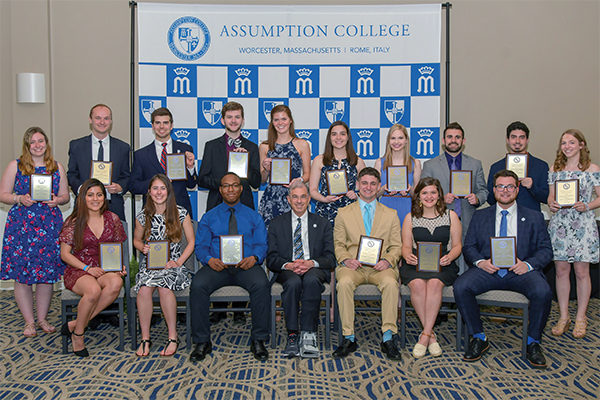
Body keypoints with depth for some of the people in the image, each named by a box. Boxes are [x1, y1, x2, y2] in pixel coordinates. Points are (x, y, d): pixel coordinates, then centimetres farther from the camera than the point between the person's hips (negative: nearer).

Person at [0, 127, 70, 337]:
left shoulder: (57, 167, 11)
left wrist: (57, 200, -8)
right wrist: (20, 199, -14)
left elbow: (65, 196, 13)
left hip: (49, 225, 2)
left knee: (47, 273, 3)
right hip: (21, 225, -1)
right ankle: (29, 322, 13)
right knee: (21, 274, 0)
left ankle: (42, 319, 18)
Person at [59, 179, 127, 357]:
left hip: (106, 269, 3)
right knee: (93, 290, -37)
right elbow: (65, 254, -1)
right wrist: (88, 268, -14)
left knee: (116, 282, -33)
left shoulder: (112, 219, 8)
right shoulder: (74, 221, 0)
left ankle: (75, 324, -21)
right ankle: (78, 334, -11)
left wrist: (120, 266, -5)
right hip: (78, 270, -3)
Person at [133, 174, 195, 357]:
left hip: (173, 264, -2)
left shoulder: (181, 214, 1)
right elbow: (136, 240, 21)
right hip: (149, 264, 2)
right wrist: (143, 248, -3)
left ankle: (173, 337, -20)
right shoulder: (143, 216, 7)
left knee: (164, 286, -34)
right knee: (144, 288, -30)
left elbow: (191, 242, 4)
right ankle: (145, 338, -16)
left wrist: (179, 262, -9)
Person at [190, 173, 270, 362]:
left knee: (261, 284, -33)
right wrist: (210, 259, -14)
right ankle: (202, 342, -17)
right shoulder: (209, 217, 18)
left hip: (246, 265, -1)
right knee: (198, 285, -30)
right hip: (217, 266, 1)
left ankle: (258, 340, -21)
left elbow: (261, 245, 8)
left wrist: (254, 258, -16)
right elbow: (201, 246, 9)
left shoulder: (253, 216, 18)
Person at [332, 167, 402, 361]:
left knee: (391, 283, -34)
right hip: (353, 266, 0)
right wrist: (346, 259, -11)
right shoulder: (344, 213, 15)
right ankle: (348, 338, -24)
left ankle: (388, 339, -25)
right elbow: (338, 245, 11)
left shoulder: (391, 214, 16)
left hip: (380, 267, 0)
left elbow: (396, 246, 11)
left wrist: (387, 260, -11)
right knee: (344, 282, -34)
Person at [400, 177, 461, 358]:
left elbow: (457, 245, 9)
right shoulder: (410, 218, 12)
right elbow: (406, 245, 11)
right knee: (418, 284, -32)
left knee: (434, 283, -34)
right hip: (416, 263, 1)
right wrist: (408, 256, -12)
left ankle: (425, 335, -26)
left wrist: (450, 257, -13)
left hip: (442, 264, -1)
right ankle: (431, 334, -19)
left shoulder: (451, 216, 9)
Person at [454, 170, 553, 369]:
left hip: (520, 270, 0)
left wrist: (528, 264, -13)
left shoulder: (534, 217, 16)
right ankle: (479, 338, -8)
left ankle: (533, 342, -7)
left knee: (543, 291, -32)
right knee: (460, 287, -28)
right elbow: (468, 246, 11)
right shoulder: (480, 216, 17)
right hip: (488, 269, 1)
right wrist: (480, 262, -11)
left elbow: (546, 250, 8)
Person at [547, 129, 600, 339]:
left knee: (581, 271, 2)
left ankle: (581, 318, 15)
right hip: (559, 224, 3)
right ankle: (563, 316, 17)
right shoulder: (554, 169, 10)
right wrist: (551, 204, -7)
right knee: (561, 270, 6)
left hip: (583, 224, -3)